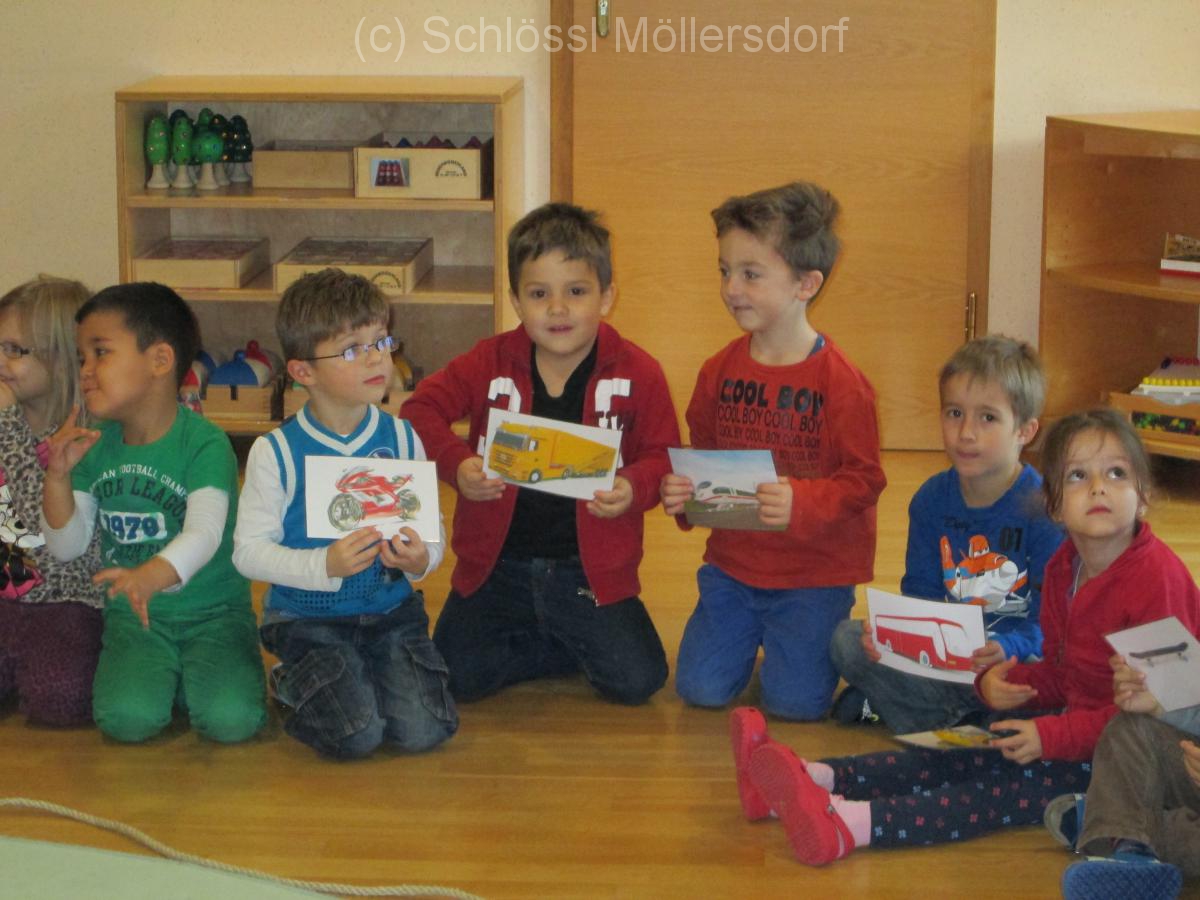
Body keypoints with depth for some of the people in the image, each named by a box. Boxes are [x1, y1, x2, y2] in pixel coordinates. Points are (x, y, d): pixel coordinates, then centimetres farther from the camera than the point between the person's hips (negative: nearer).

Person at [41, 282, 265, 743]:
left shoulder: (204, 444, -15)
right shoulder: (96, 446, 3)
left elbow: (204, 534, -30)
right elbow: (67, 546, 5)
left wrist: (150, 576, -50)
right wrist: (58, 476, -12)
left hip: (212, 612, -3)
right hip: (134, 616, 3)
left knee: (230, 719, -24)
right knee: (127, 717, -24)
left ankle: (190, 671, 9)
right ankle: (166, 672, 11)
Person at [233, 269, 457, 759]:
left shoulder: (401, 439, 1)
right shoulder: (275, 452, -10)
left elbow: (431, 531, 4)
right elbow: (249, 549, -11)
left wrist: (421, 559, -20)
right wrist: (324, 565, -25)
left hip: (392, 608, 3)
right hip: (308, 615, -3)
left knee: (423, 729, -15)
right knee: (356, 734, -21)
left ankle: (361, 676, 17)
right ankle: (292, 683, 12)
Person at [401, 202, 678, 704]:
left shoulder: (636, 372, -7)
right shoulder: (491, 362, -3)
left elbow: (663, 455, -1)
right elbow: (421, 410, 0)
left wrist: (634, 487, -24)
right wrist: (455, 464, -19)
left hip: (589, 568, -2)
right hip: (499, 564, 2)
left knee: (636, 680, -14)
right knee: (456, 677, -9)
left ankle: (574, 638, 18)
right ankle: (571, 646, 15)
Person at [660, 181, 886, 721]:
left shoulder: (839, 381, -15)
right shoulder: (720, 372, 1)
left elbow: (863, 478, -14)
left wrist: (801, 503, -31)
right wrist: (681, 493, -9)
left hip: (814, 571, -4)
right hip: (731, 564, 4)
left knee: (795, 704, -6)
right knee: (700, 690, -1)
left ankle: (833, 638, 26)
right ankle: (752, 635, 31)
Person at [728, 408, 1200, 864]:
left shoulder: (1157, 576, -20)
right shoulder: (1063, 568, 7)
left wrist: (1053, 738, -26)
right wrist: (1007, 680, -8)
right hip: (1080, 719, 8)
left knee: (1023, 786, -24)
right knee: (962, 756, -7)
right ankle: (817, 779, -22)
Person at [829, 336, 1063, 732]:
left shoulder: (1045, 510, -15)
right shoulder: (931, 499, 3)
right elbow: (920, 593, 4)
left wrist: (1007, 648, -39)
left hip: (1014, 657, -5)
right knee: (847, 637, -12)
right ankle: (960, 714, -19)